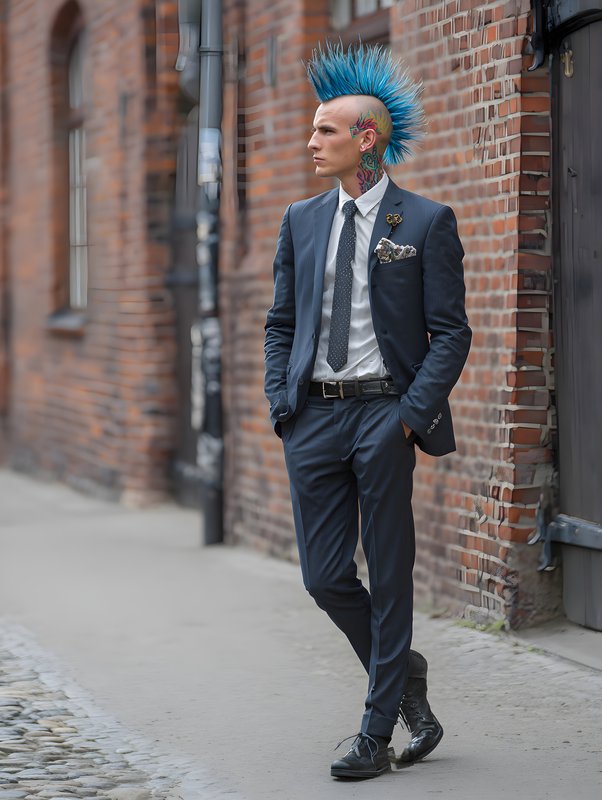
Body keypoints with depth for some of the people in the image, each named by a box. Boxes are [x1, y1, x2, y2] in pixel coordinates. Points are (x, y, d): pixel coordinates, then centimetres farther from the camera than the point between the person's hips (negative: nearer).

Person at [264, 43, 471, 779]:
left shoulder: (426, 222, -1)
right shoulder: (301, 221, 13)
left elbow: (450, 332, -3)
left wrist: (412, 414, -13)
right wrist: (281, 404, 4)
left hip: (385, 411, -4)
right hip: (314, 414, 5)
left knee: (390, 577, 0)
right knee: (325, 577, 4)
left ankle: (378, 734, 9)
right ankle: (403, 676, 29)